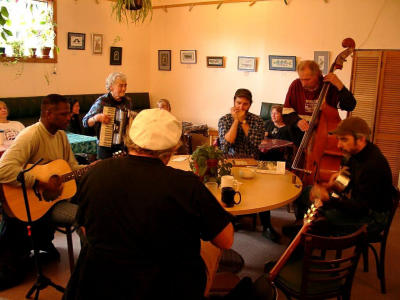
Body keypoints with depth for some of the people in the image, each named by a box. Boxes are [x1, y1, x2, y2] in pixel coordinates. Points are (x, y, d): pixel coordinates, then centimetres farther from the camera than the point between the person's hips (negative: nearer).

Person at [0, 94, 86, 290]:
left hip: (53, 197, 9)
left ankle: (43, 242, 15)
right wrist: (41, 184, -32)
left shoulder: (60, 134, 7)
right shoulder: (31, 135, -20)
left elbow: (72, 167, 13)